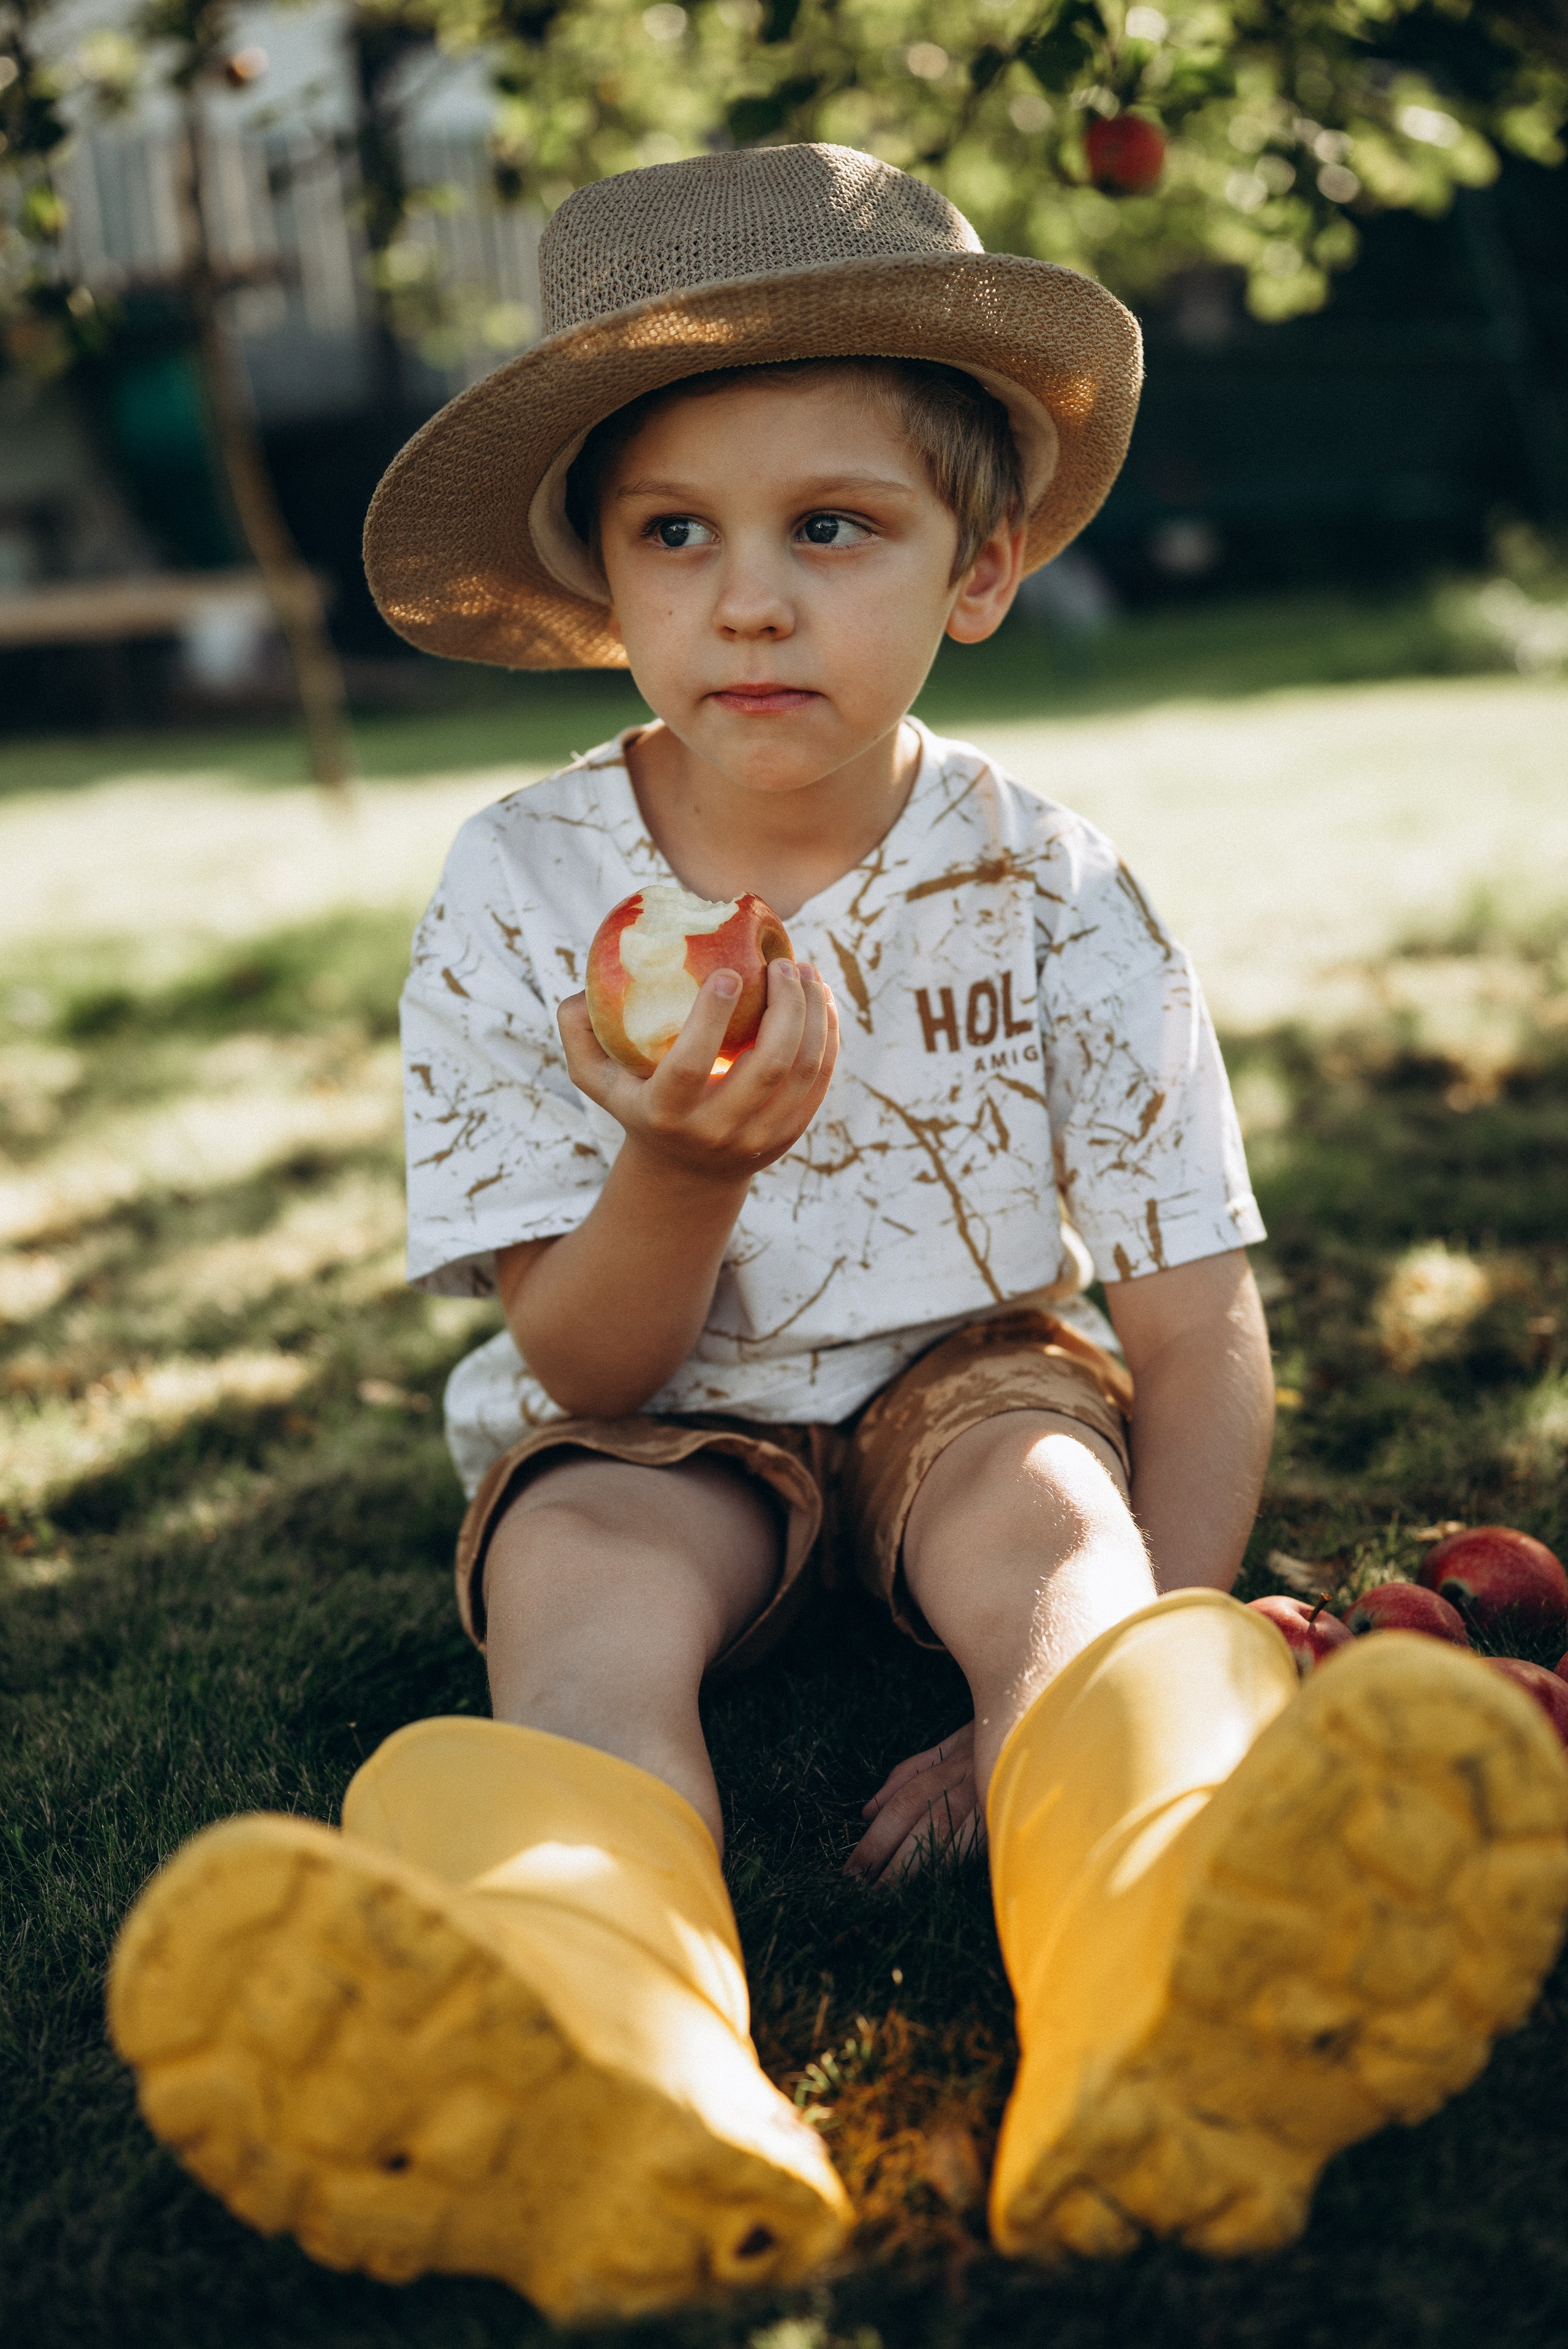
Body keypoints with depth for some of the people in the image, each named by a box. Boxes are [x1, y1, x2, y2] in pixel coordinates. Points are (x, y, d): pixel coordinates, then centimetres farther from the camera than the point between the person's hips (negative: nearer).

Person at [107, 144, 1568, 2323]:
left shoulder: (1053, 896, -13)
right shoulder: (523, 890, -13)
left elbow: (1199, 1343, -13)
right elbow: (581, 1370, -13)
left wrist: (1121, 1704, -26)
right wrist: (685, 1168, -36)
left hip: (968, 1377, 0)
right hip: (657, 1422, 0)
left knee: (1049, 1505, -32)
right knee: (590, 1571, -31)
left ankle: (1174, 1962, -60)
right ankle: (592, 2028, -61)